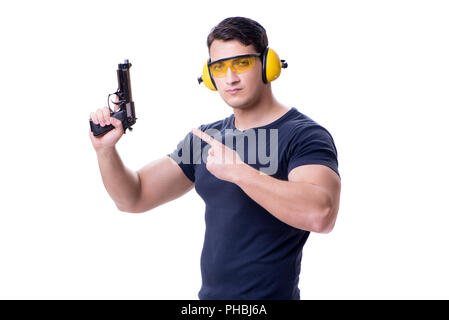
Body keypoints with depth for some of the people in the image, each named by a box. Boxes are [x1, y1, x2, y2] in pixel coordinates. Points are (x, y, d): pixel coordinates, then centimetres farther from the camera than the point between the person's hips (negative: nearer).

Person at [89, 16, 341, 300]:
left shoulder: (304, 136, -14)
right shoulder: (205, 138, 6)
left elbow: (321, 215, -32)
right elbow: (134, 198, 6)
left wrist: (238, 170, -33)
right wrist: (105, 149, -11)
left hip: (271, 295, -6)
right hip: (208, 293, 6)